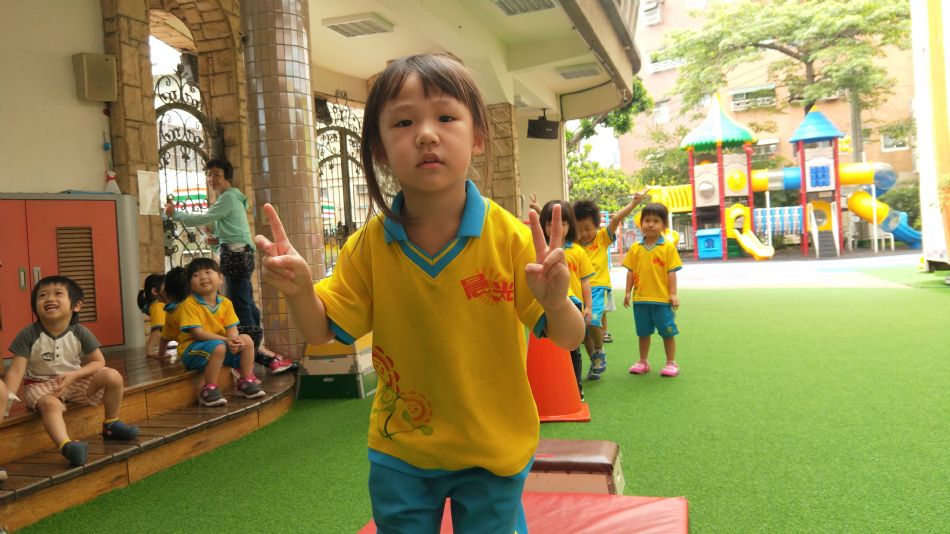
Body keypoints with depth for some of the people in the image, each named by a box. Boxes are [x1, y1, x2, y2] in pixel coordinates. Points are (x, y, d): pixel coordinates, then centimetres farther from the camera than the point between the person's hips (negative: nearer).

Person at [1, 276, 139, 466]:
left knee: (113, 376, -18)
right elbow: (17, 370, -18)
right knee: (50, 404, -37)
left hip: (74, 380, 3)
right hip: (41, 385, -2)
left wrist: (73, 375, -21)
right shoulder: (29, 335, -15)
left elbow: (99, 362, -4)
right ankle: (66, 445, -59)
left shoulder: (80, 333, -10)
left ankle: (111, 424, 2)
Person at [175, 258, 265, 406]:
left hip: (221, 344, 6)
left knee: (246, 340, -10)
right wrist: (226, 340, -29)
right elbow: (197, 333, -22)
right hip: (193, 349, -6)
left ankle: (246, 381, 4)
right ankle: (209, 389, -23)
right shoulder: (189, 304, -15)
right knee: (218, 347, -34)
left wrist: (234, 341, -26)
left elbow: (232, 328, -2)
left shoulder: (225, 303, 3)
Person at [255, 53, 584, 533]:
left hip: (491, 452, -2)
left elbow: (568, 338, -13)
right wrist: (297, 289, -23)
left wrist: (554, 300, -35)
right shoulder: (369, 246, -11)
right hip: (400, 451, 2)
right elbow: (323, 331, -2)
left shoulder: (510, 238, -18)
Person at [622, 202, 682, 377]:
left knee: (667, 332, 6)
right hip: (640, 298, 3)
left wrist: (673, 294, -9)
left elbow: (671, 272, -6)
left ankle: (671, 363, 19)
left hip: (662, 298, -3)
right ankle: (643, 362, 27)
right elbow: (630, 271, 7)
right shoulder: (635, 248, 4)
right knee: (643, 332, 15)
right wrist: (628, 292, 2)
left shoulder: (668, 247, -5)